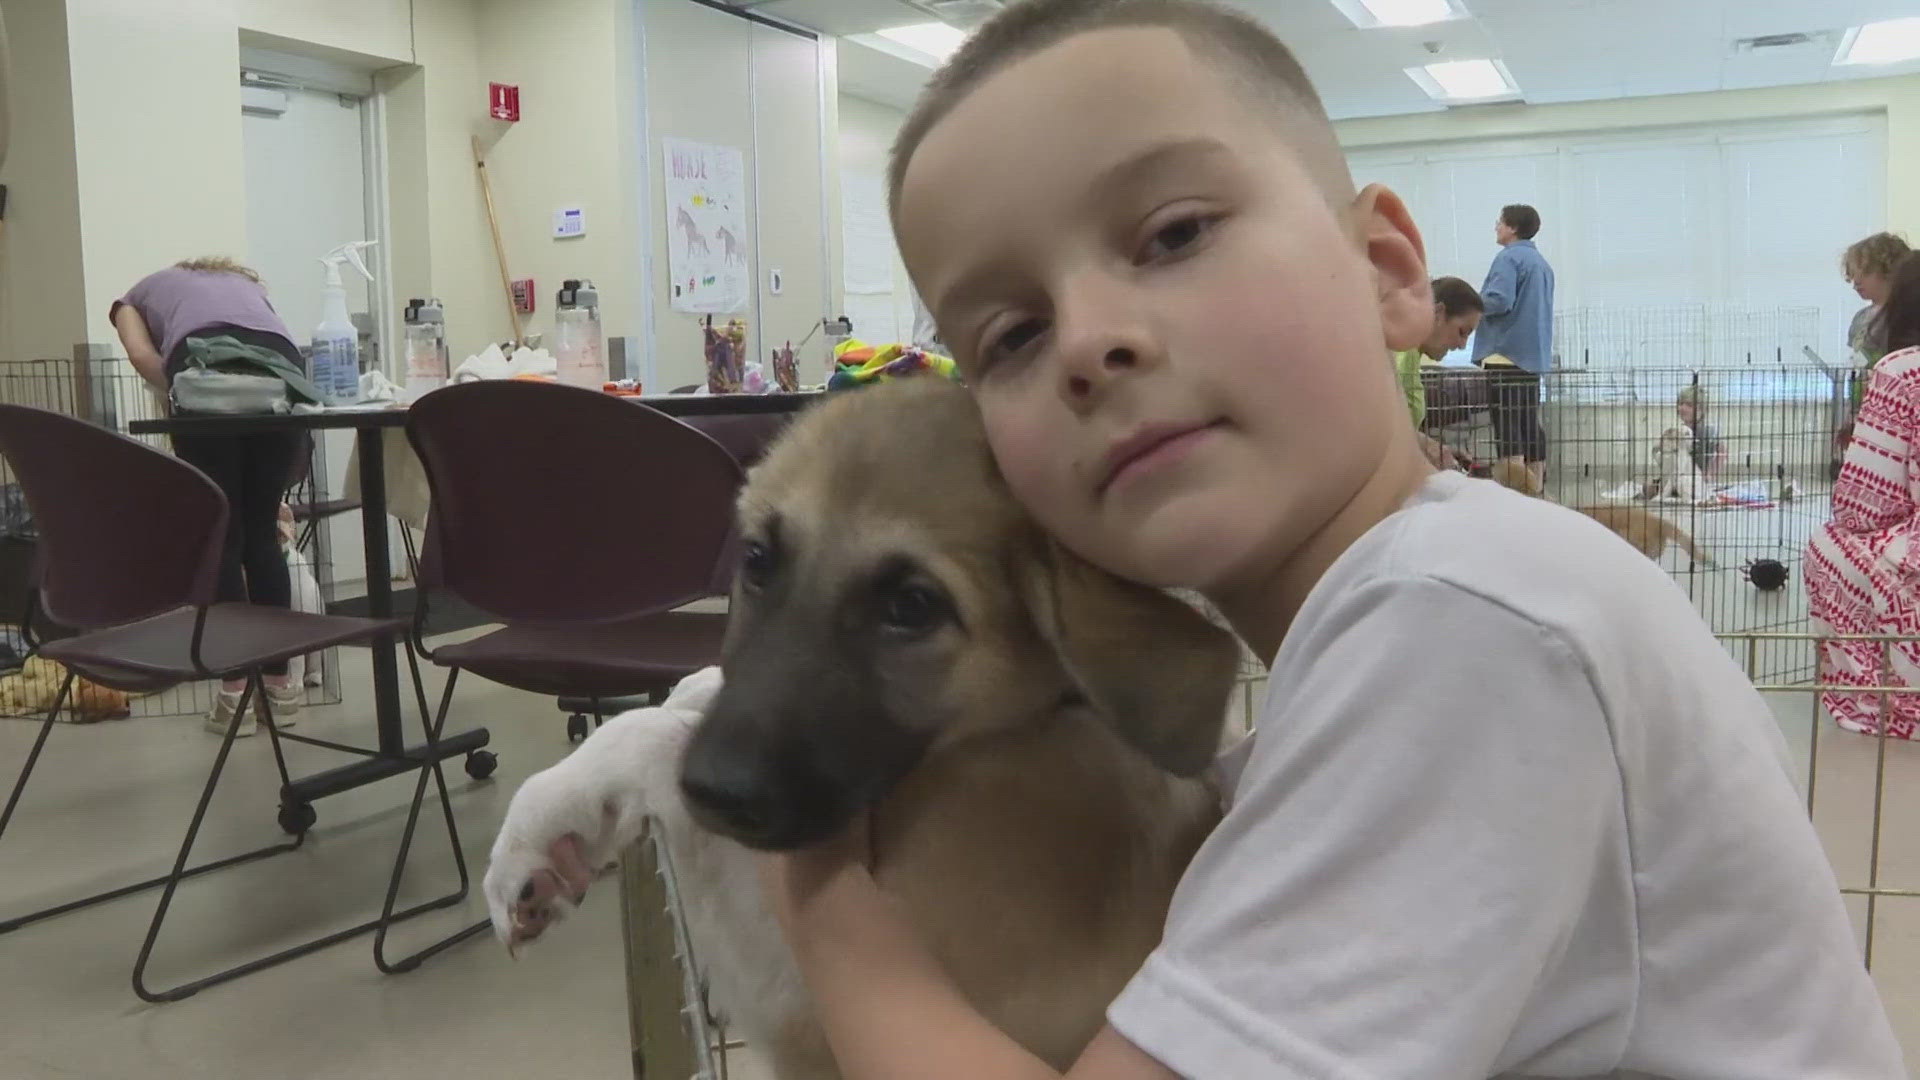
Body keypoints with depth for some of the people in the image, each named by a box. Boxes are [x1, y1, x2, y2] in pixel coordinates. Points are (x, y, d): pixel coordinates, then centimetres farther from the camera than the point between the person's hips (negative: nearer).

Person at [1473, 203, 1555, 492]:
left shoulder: (1508, 258, -9)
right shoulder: (1542, 262, 19)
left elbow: (1499, 300, -21)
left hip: (1506, 353, -9)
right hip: (1534, 354, 9)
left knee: (1508, 426, -9)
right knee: (1531, 424, 11)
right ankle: (1536, 490, 15)